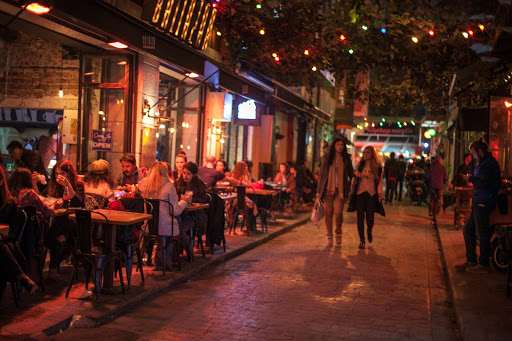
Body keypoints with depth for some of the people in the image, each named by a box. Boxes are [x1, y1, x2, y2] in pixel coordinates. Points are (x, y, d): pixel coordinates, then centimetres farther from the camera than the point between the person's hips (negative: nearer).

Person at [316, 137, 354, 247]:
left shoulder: (346, 159, 8)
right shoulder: (326, 158, 7)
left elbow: (351, 174, 15)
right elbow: (321, 174, 9)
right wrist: (319, 190, 6)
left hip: (340, 189, 0)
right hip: (328, 189, 1)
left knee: (338, 212, -12)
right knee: (328, 213, 2)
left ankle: (338, 233, 14)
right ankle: (329, 236, 14)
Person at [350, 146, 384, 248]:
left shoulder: (378, 167, 2)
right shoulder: (359, 164, 6)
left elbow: (380, 181, 4)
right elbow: (354, 178, 12)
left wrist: (380, 194, -6)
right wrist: (352, 191, 8)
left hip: (371, 194, -1)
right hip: (360, 194, 1)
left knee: (370, 216, -4)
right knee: (360, 216, -3)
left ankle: (369, 231, 31)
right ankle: (361, 240, 6)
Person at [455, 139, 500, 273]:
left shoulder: (488, 163, -13)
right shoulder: (484, 162, 19)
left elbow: (485, 183, -22)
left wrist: (471, 179, -11)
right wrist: (472, 178, 9)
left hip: (483, 204, -11)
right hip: (479, 203, 11)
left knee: (482, 233, -5)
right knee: (468, 230, 13)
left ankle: (483, 264, 2)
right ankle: (471, 261, 19)